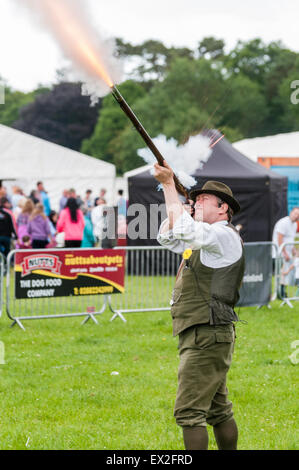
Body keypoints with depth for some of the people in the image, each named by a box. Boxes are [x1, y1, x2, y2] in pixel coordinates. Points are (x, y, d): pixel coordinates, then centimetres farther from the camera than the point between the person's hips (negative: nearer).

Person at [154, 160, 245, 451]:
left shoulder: (224, 235, -11)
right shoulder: (203, 239, 19)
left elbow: (184, 228, -26)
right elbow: (167, 237, 25)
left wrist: (169, 184, -17)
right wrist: (175, 197, 10)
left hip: (208, 337, -10)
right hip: (201, 336, 10)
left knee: (188, 411, -14)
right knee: (217, 410, 16)